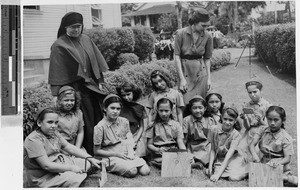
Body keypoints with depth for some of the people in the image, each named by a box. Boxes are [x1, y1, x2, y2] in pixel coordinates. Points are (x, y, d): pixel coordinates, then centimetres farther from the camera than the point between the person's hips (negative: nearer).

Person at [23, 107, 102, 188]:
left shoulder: (53, 133, 9)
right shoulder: (33, 140, -20)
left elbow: (69, 147, 12)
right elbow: (46, 166, -25)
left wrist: (91, 159, 4)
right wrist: (71, 168, -20)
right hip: (43, 177, -9)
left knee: (87, 162, 7)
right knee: (75, 180, -29)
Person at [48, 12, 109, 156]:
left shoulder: (86, 40, 10)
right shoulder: (59, 45, -6)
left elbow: (96, 62, 14)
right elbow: (56, 71, -10)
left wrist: (100, 82, 8)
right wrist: (55, 94, -15)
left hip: (93, 85, 6)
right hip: (76, 87, -6)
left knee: (99, 118, 8)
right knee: (87, 123, -4)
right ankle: (90, 153, 7)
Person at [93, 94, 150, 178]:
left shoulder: (124, 122, 5)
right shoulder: (100, 127, -9)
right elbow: (96, 151, -7)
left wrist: (130, 151, -9)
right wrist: (116, 154, -13)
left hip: (126, 154, 5)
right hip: (111, 157, -5)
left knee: (145, 171, -17)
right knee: (132, 172, -29)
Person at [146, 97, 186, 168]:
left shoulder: (176, 125, 13)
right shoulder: (152, 126, 9)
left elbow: (180, 143, 5)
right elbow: (149, 145, 6)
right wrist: (158, 150, -16)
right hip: (158, 156, -2)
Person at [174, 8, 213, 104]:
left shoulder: (207, 37, 0)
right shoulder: (181, 34, -7)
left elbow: (207, 59, 8)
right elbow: (177, 56, -7)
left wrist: (208, 78, 2)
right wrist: (182, 79, -11)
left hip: (200, 72, 2)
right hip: (184, 71, -2)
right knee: (186, 103, -7)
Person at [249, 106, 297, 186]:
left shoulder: (286, 138, -11)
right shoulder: (263, 131, 1)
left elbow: (287, 158, -14)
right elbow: (252, 144, -4)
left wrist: (278, 162, -36)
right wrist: (254, 155, -25)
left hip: (279, 166, -5)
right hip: (264, 162, 5)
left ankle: (288, 178, -1)